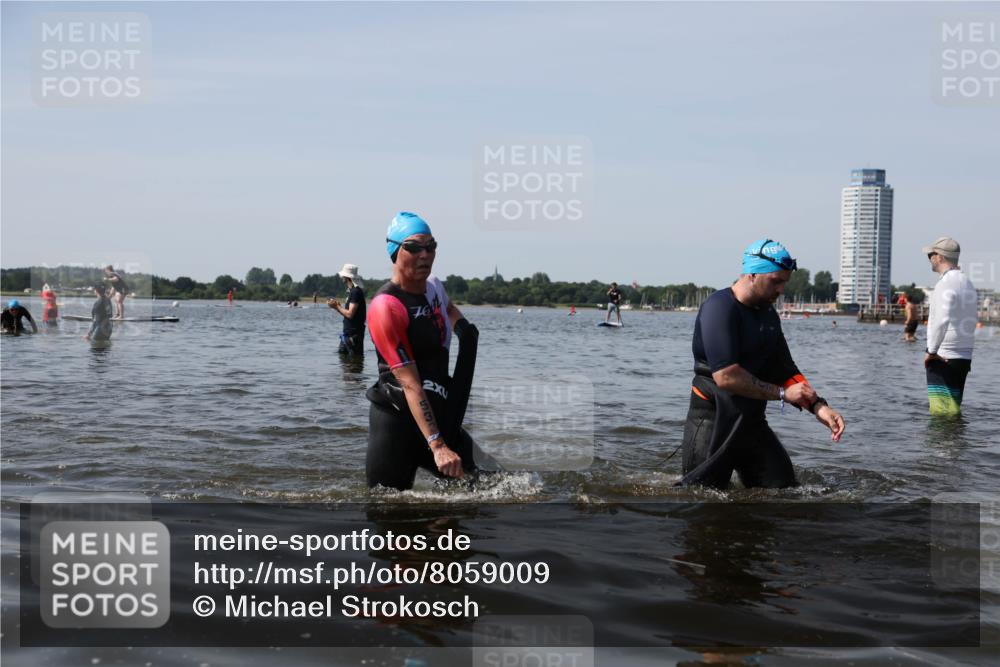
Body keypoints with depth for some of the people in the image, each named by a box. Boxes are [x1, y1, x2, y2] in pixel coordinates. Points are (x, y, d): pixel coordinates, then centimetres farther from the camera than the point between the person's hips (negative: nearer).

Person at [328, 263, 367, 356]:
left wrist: (337, 307, -9)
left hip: (354, 334, -10)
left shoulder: (356, 292, -15)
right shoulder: (351, 291, 16)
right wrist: (337, 306, 6)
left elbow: (350, 314, -21)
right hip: (347, 334, 10)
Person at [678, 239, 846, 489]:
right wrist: (782, 393, -15)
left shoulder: (768, 315, 12)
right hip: (712, 422, -8)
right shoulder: (719, 307, -16)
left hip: (752, 421, 8)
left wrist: (818, 406, -1)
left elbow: (786, 372, 16)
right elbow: (726, 377, -25)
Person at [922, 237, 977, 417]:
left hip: (943, 359, -9)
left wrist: (931, 351, -19)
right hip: (964, 357, 9)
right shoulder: (967, 283, 16)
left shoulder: (947, 284, -14)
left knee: (942, 413, -7)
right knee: (954, 411, 13)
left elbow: (942, 320, -27)